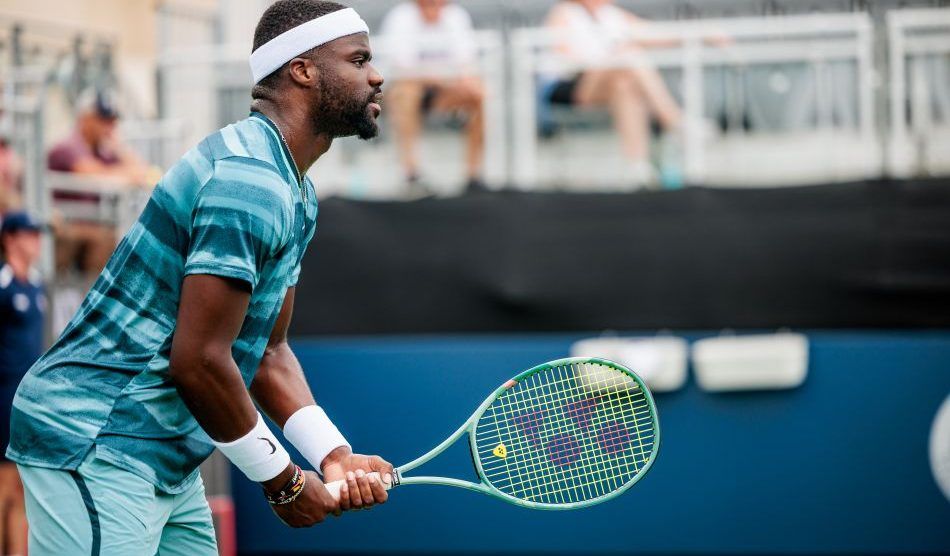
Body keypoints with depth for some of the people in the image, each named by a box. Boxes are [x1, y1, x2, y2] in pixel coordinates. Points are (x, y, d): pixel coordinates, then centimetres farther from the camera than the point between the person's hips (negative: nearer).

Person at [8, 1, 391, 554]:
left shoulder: (297, 196, 14)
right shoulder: (248, 177, -20)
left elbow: (266, 352, 15)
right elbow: (198, 360, -22)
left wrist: (334, 456, 0)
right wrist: (284, 481, -11)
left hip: (168, 467, 10)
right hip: (95, 445, -10)